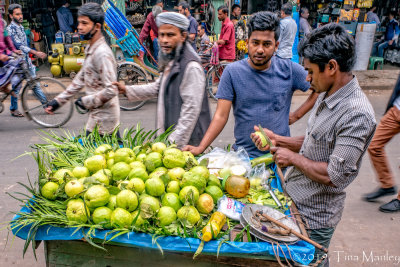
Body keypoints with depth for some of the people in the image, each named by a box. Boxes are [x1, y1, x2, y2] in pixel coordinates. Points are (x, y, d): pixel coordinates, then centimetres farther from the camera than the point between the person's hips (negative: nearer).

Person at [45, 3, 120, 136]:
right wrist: (59, 100, 16)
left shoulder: (102, 53, -21)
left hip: (103, 119, -9)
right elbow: (80, 79, 18)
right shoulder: (90, 49, 11)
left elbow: (111, 90, -27)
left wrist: (86, 101, -15)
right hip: (97, 115, 9)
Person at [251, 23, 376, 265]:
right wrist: (277, 140, 2)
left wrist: (293, 158, -17)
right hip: (293, 200, 8)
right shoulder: (328, 96, 2)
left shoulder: (357, 115, -28)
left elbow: (334, 176, -29)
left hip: (313, 217, -8)